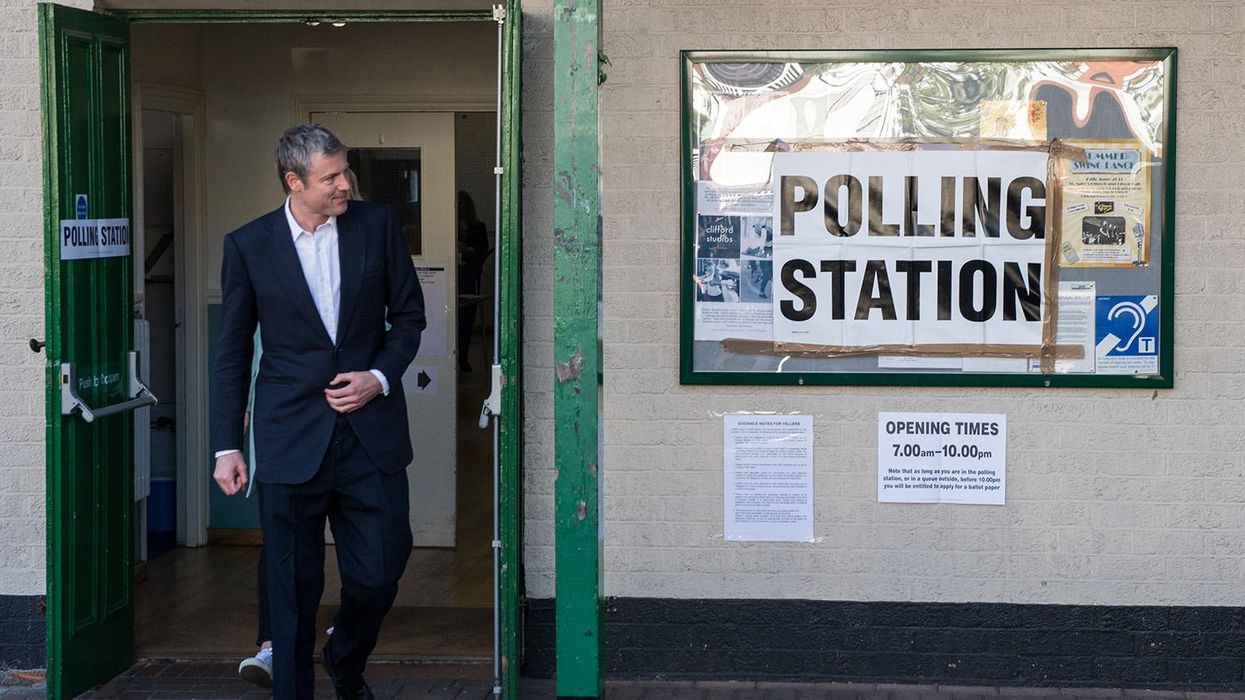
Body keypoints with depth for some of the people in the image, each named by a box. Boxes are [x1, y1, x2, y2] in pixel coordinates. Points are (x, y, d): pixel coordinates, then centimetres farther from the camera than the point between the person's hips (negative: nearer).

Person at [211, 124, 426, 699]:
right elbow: (232, 354, 4)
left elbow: (409, 316, 11)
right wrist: (227, 446, 1)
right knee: (293, 588, 3)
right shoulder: (248, 245, -1)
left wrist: (380, 377, -6)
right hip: (291, 438, -1)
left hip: (371, 432, 2)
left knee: (378, 574, 4)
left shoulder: (377, 225, 3)